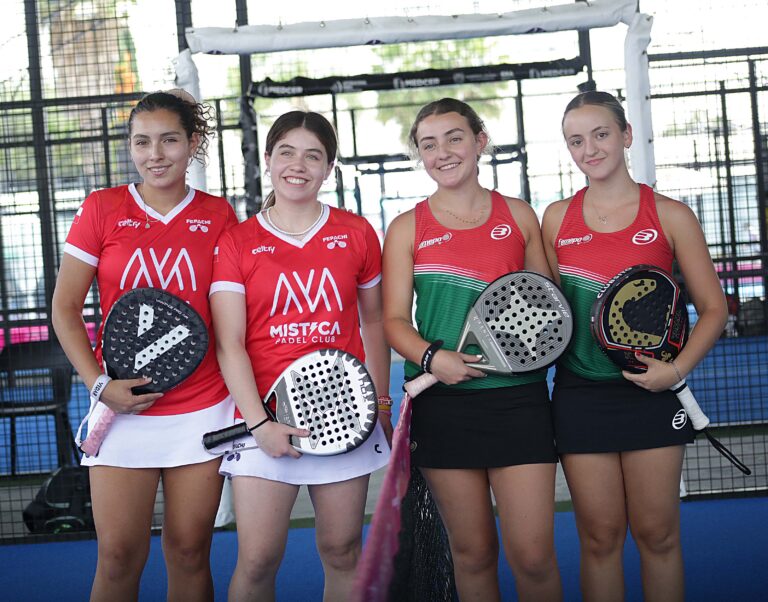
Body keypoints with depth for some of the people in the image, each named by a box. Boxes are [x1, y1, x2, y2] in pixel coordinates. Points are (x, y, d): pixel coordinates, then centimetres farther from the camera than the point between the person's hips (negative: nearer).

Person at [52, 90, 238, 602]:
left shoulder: (219, 215, 3)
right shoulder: (101, 209, 1)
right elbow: (65, 309, 2)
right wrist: (100, 385, -10)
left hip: (203, 409, 1)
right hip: (121, 407, 0)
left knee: (190, 553, 7)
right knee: (119, 554, 0)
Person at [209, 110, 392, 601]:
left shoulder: (357, 234, 7)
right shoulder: (238, 243, 2)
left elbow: (374, 323, 13)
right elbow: (229, 344, -4)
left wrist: (382, 405, 8)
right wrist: (259, 423, -14)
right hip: (266, 417, -1)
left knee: (342, 551, 7)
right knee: (258, 560, -4)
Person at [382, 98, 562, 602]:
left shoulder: (519, 215, 8)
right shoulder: (408, 228, 5)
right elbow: (395, 320, 2)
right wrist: (430, 356, -17)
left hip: (517, 397, 0)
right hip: (442, 403, 0)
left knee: (533, 555, -3)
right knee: (472, 551, 6)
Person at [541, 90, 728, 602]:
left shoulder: (670, 215, -1)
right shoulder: (556, 219, 6)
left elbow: (713, 309, 0)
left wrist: (678, 368, -14)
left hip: (652, 393, -1)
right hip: (580, 395, 2)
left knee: (657, 533, 6)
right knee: (600, 536, 7)